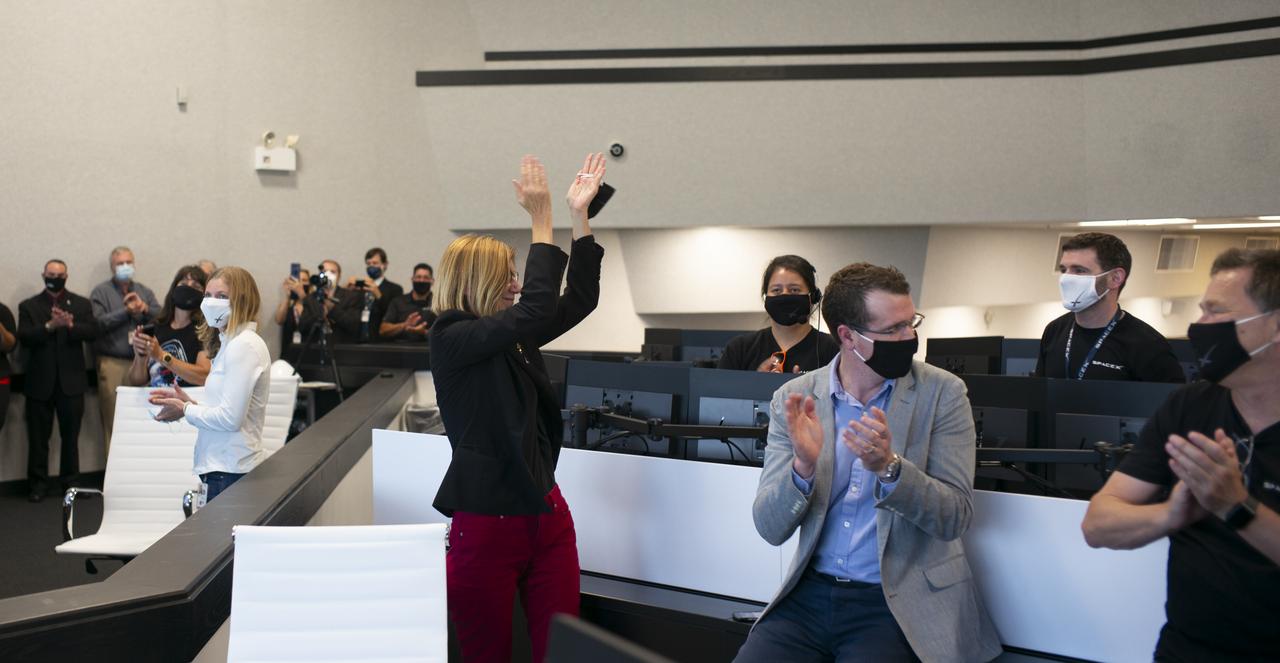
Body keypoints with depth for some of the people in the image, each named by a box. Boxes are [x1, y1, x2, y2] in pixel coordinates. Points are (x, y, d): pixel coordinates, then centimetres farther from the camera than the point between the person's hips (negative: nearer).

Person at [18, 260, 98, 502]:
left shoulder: (81, 304, 8)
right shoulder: (28, 306, 7)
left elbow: (92, 332, -5)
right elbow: (24, 337, -6)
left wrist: (70, 325, -22)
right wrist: (50, 326, -21)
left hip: (71, 381, 0)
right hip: (40, 382, 0)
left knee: (71, 435, 7)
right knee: (38, 437, 5)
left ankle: (71, 481, 17)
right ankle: (37, 485, 12)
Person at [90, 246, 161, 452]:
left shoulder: (144, 292, 17)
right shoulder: (101, 292, 7)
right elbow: (98, 323, -7)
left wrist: (144, 309, -10)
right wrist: (126, 311, -7)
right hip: (112, 363, -3)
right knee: (113, 419, -2)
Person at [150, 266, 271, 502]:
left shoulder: (244, 345, -13)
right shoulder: (231, 343, 18)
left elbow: (230, 418, -18)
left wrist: (185, 410, -5)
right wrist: (189, 402, 7)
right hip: (224, 466, 9)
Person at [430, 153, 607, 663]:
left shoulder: (515, 335, 9)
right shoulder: (451, 339, -12)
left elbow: (580, 299, 7)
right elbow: (536, 309, -23)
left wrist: (579, 213, 1)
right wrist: (541, 220, -19)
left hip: (547, 514, 6)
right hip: (486, 524, -6)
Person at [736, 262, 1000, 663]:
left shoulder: (942, 393, -5)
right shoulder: (793, 399, -2)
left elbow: (956, 516, -8)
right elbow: (771, 528, -4)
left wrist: (888, 467, -26)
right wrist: (803, 466, -23)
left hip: (898, 600, -1)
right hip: (810, 594, 2)